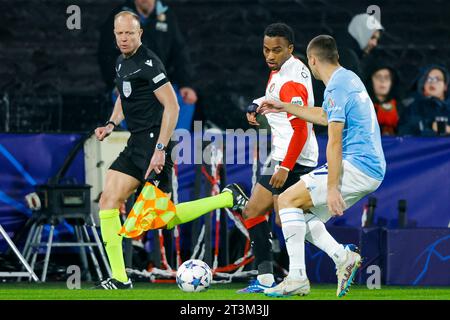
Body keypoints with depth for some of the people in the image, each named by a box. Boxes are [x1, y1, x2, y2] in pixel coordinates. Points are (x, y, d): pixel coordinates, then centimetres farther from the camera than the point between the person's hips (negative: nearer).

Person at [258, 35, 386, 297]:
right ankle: (344, 257, -2)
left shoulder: (336, 88, -14)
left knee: (288, 200, -8)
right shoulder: (350, 78, 16)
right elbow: (326, 117, 34)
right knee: (300, 216, 13)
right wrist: (285, 108, 39)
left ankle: (297, 278, -14)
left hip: (356, 167, -10)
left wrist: (332, 188, -21)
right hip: (373, 169, 10)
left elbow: (335, 142, -19)